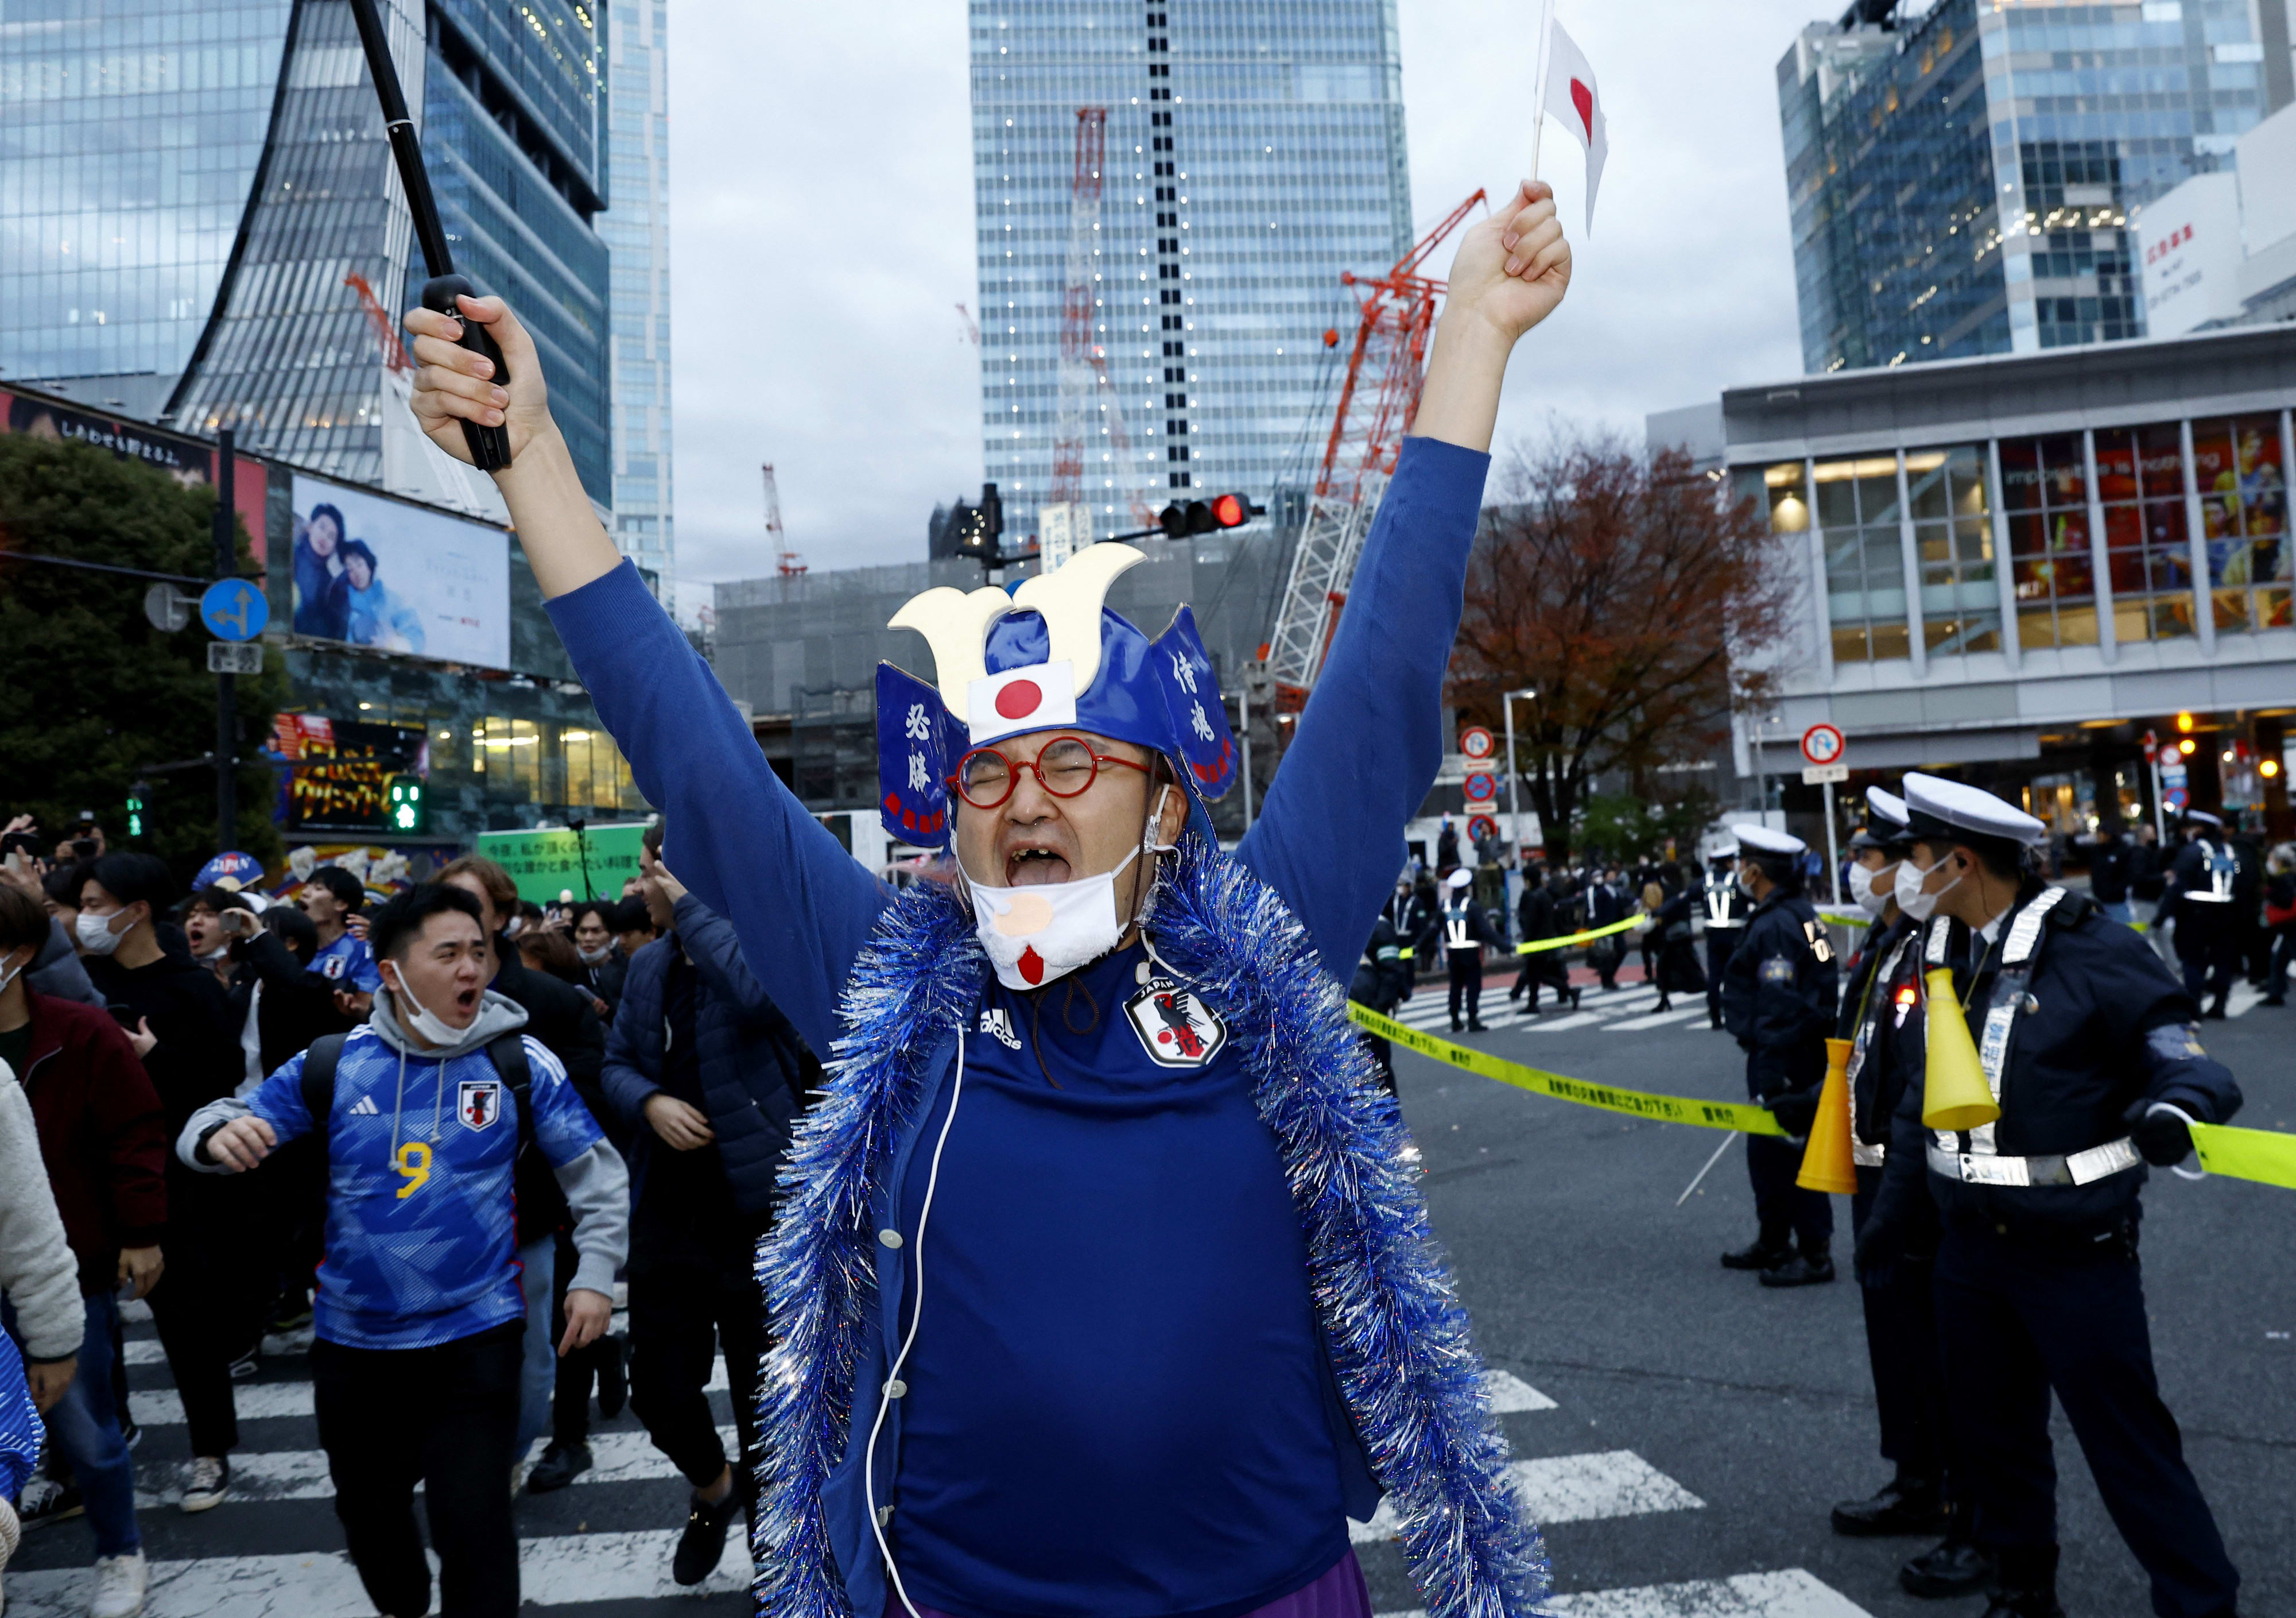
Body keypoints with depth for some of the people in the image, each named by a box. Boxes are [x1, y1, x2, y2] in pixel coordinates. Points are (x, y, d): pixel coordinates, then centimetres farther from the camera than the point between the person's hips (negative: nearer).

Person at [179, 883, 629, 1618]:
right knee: (369, 1511, 23)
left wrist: (595, 1276, -8)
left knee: (472, 1525, -4)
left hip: (476, 1337, -3)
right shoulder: (335, 1063, -5)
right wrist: (221, 1133, -22)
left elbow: (599, 1176, -1)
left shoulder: (520, 1062, -9)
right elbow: (216, 1124, 1)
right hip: (352, 1340, 3)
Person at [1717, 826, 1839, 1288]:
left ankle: (1815, 1254, 10)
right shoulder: (1801, 913, 11)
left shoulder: (1775, 928, -21)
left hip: (1786, 1059, -11)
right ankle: (1773, 1243, 30)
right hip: (1800, 1053, 11)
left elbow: (1777, 1012, -24)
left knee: (1790, 1149, -1)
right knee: (1764, 1150, 18)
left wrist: (1772, 1084, -23)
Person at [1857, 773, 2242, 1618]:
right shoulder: (1942, 952, 6)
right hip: (1970, 1247, 7)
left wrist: (2173, 1109, -35)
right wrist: (1894, 1201, 16)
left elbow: (2184, 1058, -12)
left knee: (2128, 1440, 0)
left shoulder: (2089, 948, -17)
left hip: (2075, 1254, -7)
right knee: (1992, 1435, 19)